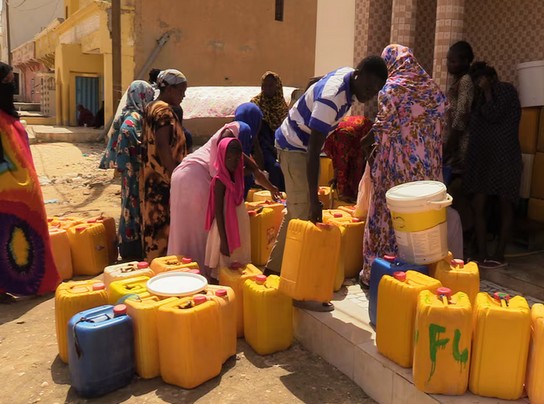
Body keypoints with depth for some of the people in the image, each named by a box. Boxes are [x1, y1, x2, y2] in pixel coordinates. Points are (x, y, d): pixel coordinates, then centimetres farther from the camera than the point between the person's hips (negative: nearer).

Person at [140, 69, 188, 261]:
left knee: (153, 221, 15)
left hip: (150, 178, 10)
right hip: (164, 180, -10)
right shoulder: (165, 111, -15)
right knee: (164, 223, -3)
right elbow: (163, 147, -22)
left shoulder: (150, 108, 15)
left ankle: (151, 257, 24)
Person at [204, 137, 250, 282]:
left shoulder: (237, 176, 3)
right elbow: (218, 212, -18)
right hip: (225, 230, -8)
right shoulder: (220, 181, -17)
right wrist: (223, 241, -20)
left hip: (238, 230, 8)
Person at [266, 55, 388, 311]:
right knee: (305, 216, -9)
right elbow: (313, 152, -32)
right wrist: (314, 199, -32)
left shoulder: (348, 76, -3)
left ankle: (274, 268, 28)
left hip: (302, 144, 10)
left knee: (296, 211, 15)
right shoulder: (331, 98, -31)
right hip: (295, 149, -10)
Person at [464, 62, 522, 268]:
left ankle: (499, 255, 8)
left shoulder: (506, 90, -1)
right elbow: (474, 124, 11)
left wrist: (487, 91, -7)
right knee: (478, 206, 0)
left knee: (504, 206, 3)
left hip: (504, 157, -6)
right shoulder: (480, 97, 16)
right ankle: (481, 253, 6)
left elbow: (494, 115, -16)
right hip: (482, 158, 6)